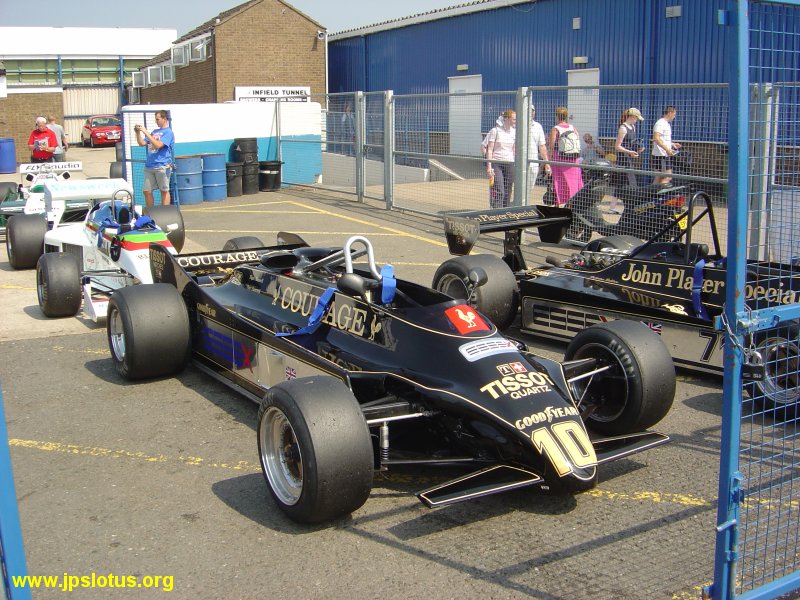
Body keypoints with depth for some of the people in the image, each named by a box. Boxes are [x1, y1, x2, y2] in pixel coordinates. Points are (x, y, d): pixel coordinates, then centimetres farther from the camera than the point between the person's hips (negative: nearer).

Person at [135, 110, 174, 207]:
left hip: (162, 166, -7)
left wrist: (145, 132, -16)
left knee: (164, 191, 2)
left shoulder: (168, 132, -4)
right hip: (149, 166, 7)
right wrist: (138, 133, 3)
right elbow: (142, 143, 19)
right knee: (147, 191, 5)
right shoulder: (155, 131, 17)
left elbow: (158, 145, -18)